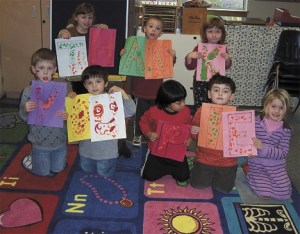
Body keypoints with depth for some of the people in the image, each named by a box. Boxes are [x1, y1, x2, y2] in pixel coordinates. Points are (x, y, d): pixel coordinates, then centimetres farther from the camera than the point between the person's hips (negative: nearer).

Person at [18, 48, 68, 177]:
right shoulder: (28, 91, -12)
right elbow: (23, 117, -7)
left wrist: (67, 115, -23)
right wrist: (25, 110, -29)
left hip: (59, 141, 2)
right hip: (40, 142, -2)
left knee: (58, 169, 20)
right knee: (44, 172, 14)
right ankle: (30, 159, 41)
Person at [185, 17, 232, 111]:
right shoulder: (200, 48, -8)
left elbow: (226, 67, 12)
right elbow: (190, 67, -5)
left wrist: (227, 59, -9)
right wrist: (189, 57, -25)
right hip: (201, 83, -3)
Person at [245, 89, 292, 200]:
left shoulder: (285, 130, -9)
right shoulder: (256, 122, -11)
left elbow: (283, 153, -15)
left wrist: (263, 148, -29)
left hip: (276, 167, 2)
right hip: (257, 165, -2)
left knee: (284, 193, 0)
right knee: (264, 192, -6)